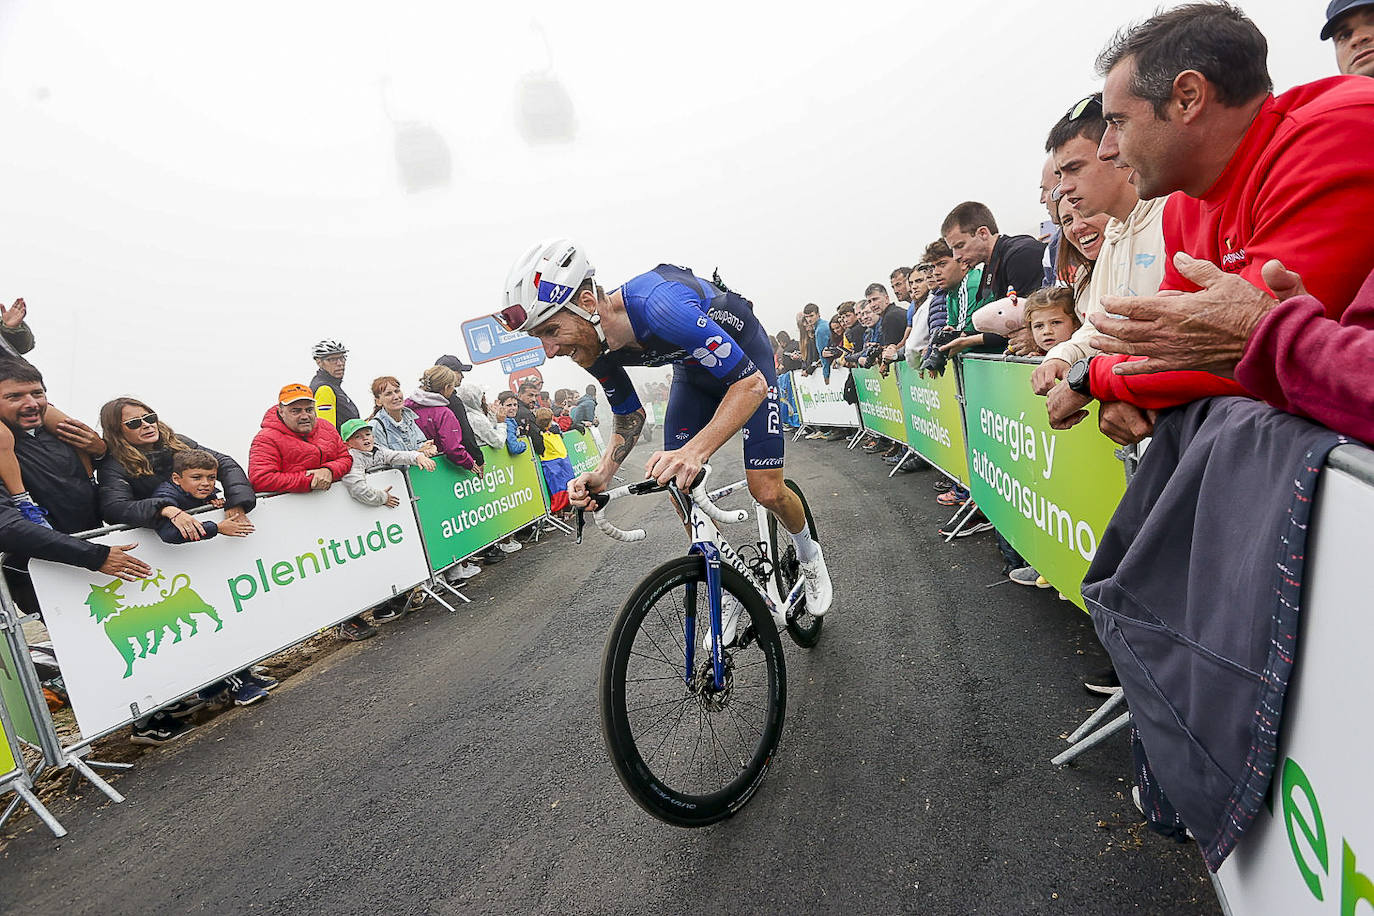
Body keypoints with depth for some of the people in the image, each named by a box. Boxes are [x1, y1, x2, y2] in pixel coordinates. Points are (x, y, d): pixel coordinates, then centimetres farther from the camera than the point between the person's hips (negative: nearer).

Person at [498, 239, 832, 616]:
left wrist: (693, 451, -54)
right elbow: (630, 419, -4)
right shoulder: (592, 348, -19)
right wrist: (601, 474, -22)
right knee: (677, 487, -5)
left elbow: (751, 384, -40)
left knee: (767, 491, -12)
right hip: (692, 366, 6)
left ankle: (808, 553, 23)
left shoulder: (659, 305, -42)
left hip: (745, 360, -6)